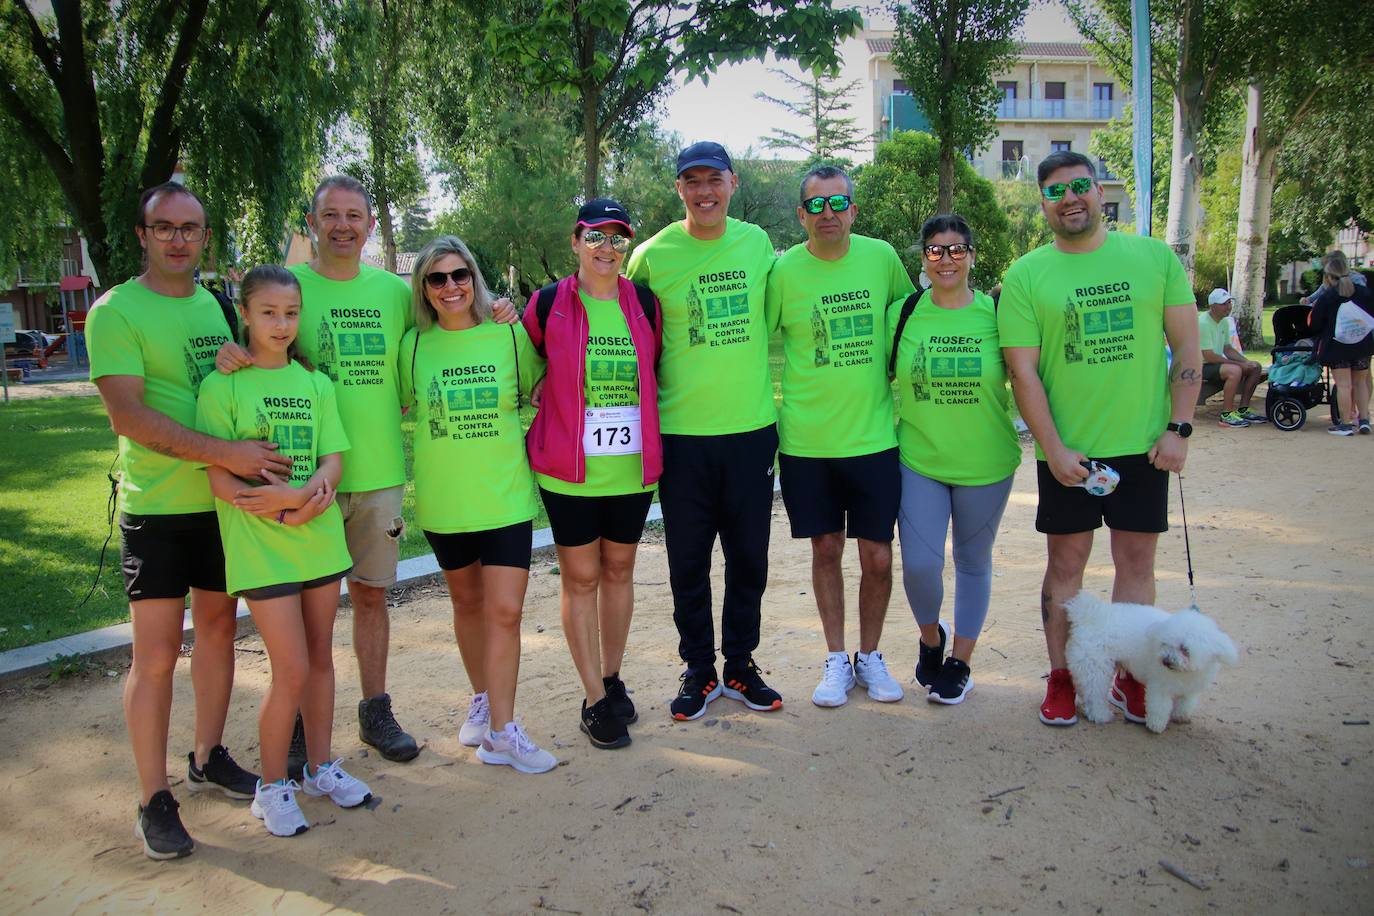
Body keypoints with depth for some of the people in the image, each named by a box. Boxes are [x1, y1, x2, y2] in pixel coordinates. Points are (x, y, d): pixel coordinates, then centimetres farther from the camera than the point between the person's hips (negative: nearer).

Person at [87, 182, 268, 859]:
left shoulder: (219, 305, 9)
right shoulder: (116, 311, -9)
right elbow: (127, 415, -18)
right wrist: (225, 452, -24)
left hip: (225, 499, 6)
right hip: (156, 505, -6)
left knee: (218, 625, 14)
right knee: (156, 653, -2)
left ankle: (208, 758, 32)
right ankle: (154, 800, 10)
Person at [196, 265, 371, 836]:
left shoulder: (314, 382, 7)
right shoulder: (223, 386, -5)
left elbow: (333, 461, 3)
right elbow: (221, 481, -10)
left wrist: (306, 492, -17)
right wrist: (294, 500, -19)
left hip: (321, 538, 4)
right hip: (260, 547, -4)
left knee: (320, 657, 14)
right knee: (291, 670, -4)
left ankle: (320, 767, 31)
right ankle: (271, 787, 17)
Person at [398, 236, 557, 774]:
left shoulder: (509, 335, -2)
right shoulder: (414, 345, 0)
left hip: (506, 495, -1)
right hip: (443, 501, 2)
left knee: (504, 610, -5)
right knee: (468, 602, 17)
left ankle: (501, 731, 4)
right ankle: (483, 700, 36)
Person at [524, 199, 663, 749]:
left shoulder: (644, 304, 5)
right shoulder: (548, 305, -3)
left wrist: (653, 440, 12)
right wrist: (544, 421, 1)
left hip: (633, 466, 3)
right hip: (569, 470, -3)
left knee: (618, 570, 14)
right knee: (580, 578, 3)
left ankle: (613, 679, 30)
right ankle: (595, 700, 13)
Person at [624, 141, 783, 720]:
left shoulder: (757, 242, 5)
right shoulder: (653, 255, -4)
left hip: (752, 429, 3)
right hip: (683, 434, -2)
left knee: (749, 558, 11)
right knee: (688, 563, 7)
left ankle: (740, 666, 29)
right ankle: (699, 671, 25)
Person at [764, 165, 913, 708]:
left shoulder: (881, 257, 1)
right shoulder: (784, 270, -5)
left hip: (874, 436, 1)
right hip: (806, 440, -1)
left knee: (878, 556, 6)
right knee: (825, 549, 10)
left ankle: (870, 656, 27)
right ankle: (836, 661, 26)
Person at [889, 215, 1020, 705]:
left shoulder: (996, 312, -4)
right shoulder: (902, 313, -2)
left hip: (985, 463, 0)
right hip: (918, 460, 0)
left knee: (973, 562, 12)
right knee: (920, 563, -7)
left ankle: (960, 661, 31)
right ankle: (931, 637, 25)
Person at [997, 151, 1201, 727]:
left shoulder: (1155, 257, 3)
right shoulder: (1025, 276, -2)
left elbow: (1187, 345, 4)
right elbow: (1023, 372, -5)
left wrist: (1178, 428, -4)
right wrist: (1054, 449, -12)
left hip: (1143, 445, 1)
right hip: (1066, 451, -1)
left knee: (1136, 560, 8)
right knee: (1066, 562, 7)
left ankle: (1128, 677, 23)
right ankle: (1062, 678, 20)